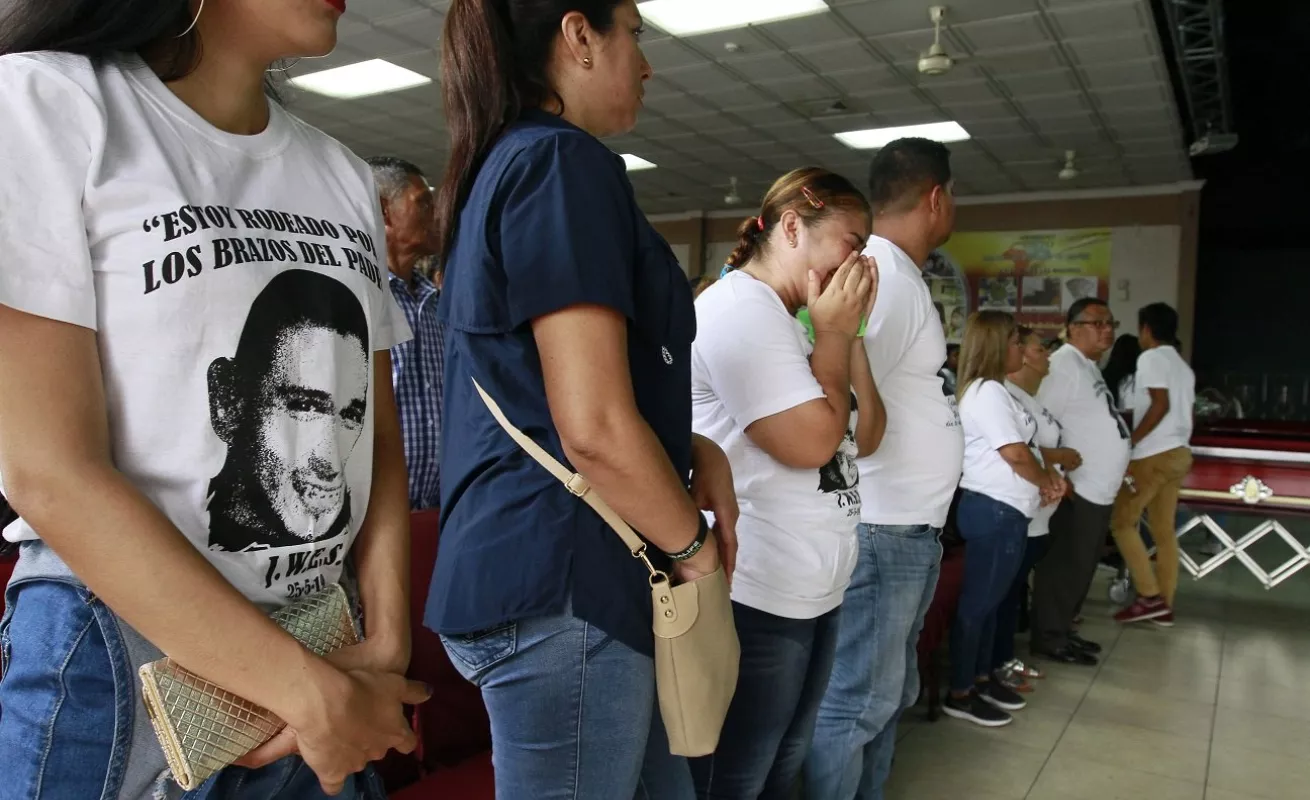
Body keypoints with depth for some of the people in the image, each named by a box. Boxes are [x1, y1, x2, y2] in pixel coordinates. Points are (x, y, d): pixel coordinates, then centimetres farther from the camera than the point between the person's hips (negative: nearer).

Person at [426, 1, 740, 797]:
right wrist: (696, 545, -6)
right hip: (563, 580, -10)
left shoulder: (501, 169, 15)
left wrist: (698, 453, 8)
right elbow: (595, 429, -24)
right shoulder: (564, 162, -15)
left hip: (525, 565, 10)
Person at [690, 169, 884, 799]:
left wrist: (850, 334, 4)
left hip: (809, 591, 10)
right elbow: (810, 442, -23)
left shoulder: (789, 323, 15)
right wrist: (833, 334, -10)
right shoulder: (740, 309, -16)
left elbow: (865, 439, 13)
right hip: (754, 599, -10)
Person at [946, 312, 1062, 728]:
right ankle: (959, 694, 5)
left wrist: (1048, 476, 5)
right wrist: (1049, 483, -2)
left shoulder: (994, 390, 17)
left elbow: (1024, 448, 21)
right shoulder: (987, 391, -16)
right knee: (976, 601, -3)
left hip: (1003, 510, 10)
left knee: (990, 600, 17)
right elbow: (1016, 454, -19)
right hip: (993, 510, -10)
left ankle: (983, 678, 29)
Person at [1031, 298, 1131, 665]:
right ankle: (1049, 639, 10)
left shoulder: (1089, 368, 16)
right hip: (1075, 490, -10)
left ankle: (1062, 631, 28)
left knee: (1080, 568, 17)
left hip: (1098, 491, 10)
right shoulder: (1065, 364, -16)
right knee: (1063, 567, 0)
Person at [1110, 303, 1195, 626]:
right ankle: (1164, 604, 12)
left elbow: (1161, 404, -19)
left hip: (1154, 454, -9)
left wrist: (1129, 442, -17)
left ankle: (1150, 596, -5)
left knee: (1122, 521, -2)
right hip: (1178, 453, 9)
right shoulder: (1183, 366, 19)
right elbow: (1180, 410, 15)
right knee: (1164, 530, 10)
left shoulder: (1150, 358, -8)